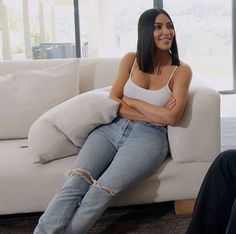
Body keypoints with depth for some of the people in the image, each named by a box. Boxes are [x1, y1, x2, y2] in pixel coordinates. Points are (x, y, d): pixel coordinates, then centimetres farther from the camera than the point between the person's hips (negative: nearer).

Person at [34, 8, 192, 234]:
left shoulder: (181, 70, 3)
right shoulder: (130, 60, 9)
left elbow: (171, 117, -9)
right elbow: (112, 103, 2)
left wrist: (130, 100, -3)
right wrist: (154, 114, -7)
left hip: (147, 137, -2)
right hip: (112, 128, 2)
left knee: (99, 194, -27)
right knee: (74, 184, -25)